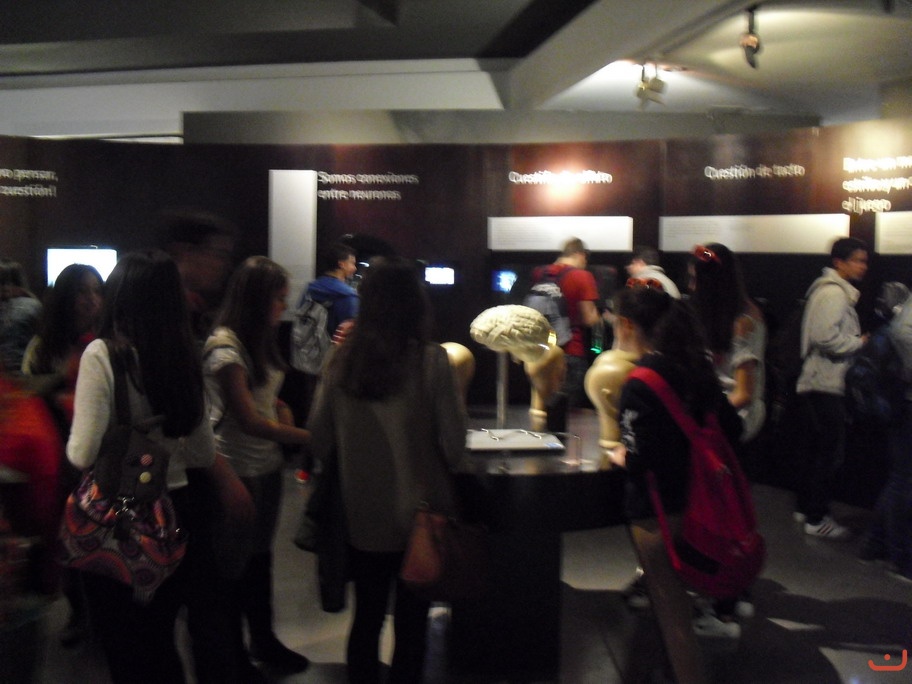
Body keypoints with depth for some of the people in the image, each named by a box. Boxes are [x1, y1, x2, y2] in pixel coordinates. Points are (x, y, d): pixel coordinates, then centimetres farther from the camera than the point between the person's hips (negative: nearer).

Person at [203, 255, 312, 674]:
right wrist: (311, 437, -20)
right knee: (239, 563, 5)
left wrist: (284, 412, -3)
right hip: (238, 473, -8)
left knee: (261, 555, 19)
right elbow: (248, 420, -20)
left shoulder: (259, 341, 9)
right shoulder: (225, 348, -18)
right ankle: (233, 652, 22)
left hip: (267, 466, 8)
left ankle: (263, 639, 34)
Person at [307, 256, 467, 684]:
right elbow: (454, 444, -13)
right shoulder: (430, 362, -16)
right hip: (418, 515, -3)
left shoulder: (342, 361, -7)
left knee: (366, 619, 18)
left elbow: (320, 440, 1)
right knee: (411, 624, 12)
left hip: (362, 516, 3)